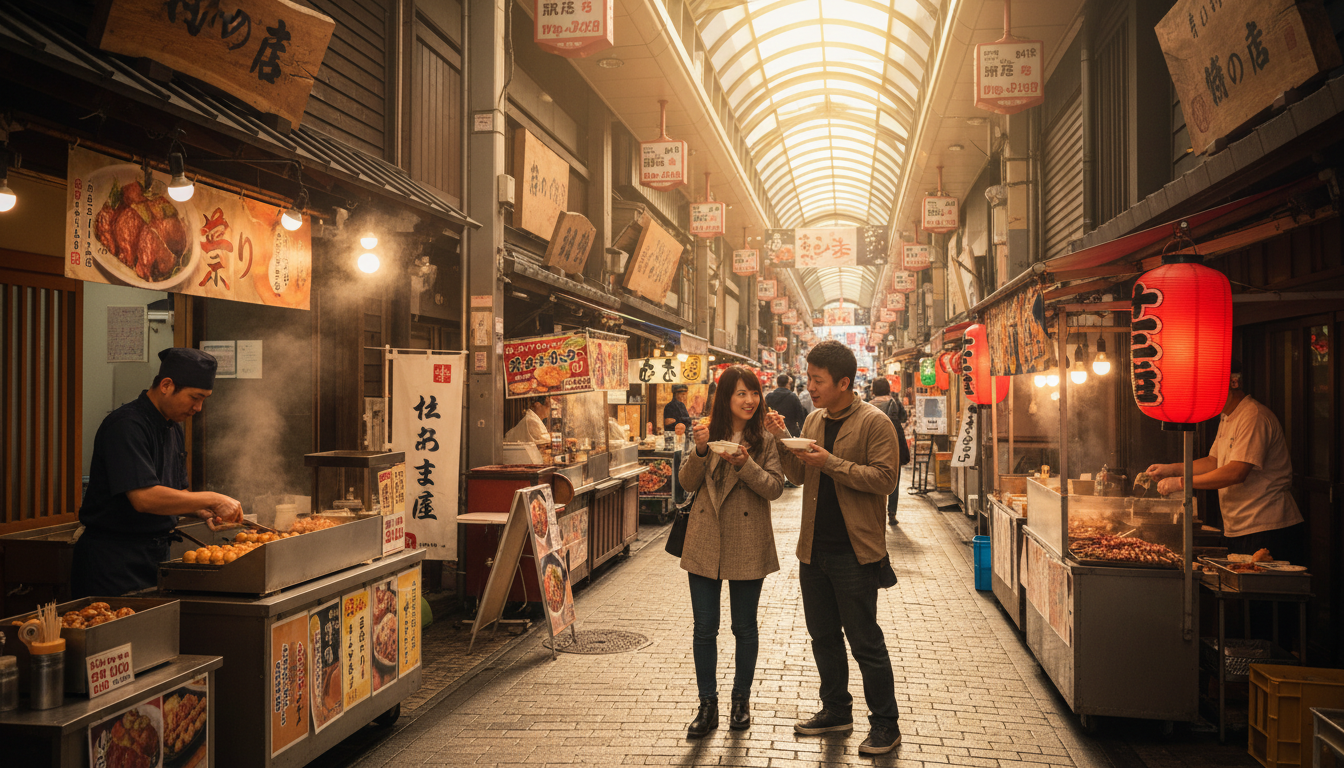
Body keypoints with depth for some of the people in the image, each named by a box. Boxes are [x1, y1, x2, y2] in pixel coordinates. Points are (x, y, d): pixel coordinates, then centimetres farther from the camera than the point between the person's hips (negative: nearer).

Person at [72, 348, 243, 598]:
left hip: (156, 555, 9)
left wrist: (201, 511, 0)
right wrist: (210, 499, -23)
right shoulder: (126, 426, -18)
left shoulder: (173, 429, 12)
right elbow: (144, 498, -28)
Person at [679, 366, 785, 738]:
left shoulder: (765, 439, -3)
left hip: (747, 543, -1)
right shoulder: (709, 432, 3)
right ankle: (707, 706, 18)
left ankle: (741, 700, 29)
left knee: (744, 626, 11)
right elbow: (687, 483, -1)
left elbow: (775, 487, -10)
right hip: (705, 541, 2)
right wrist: (700, 450, -18)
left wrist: (745, 464, -25)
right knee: (704, 628, 5)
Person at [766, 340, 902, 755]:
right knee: (823, 635, 17)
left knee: (864, 641, 1)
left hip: (854, 552, -7)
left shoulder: (874, 422, -11)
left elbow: (885, 478, -19)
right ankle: (836, 709, 33)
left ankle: (885, 724, 15)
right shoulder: (813, 420, 10)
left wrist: (831, 463, -23)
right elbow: (799, 475, 12)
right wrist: (782, 440, -3)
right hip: (814, 549, 7)